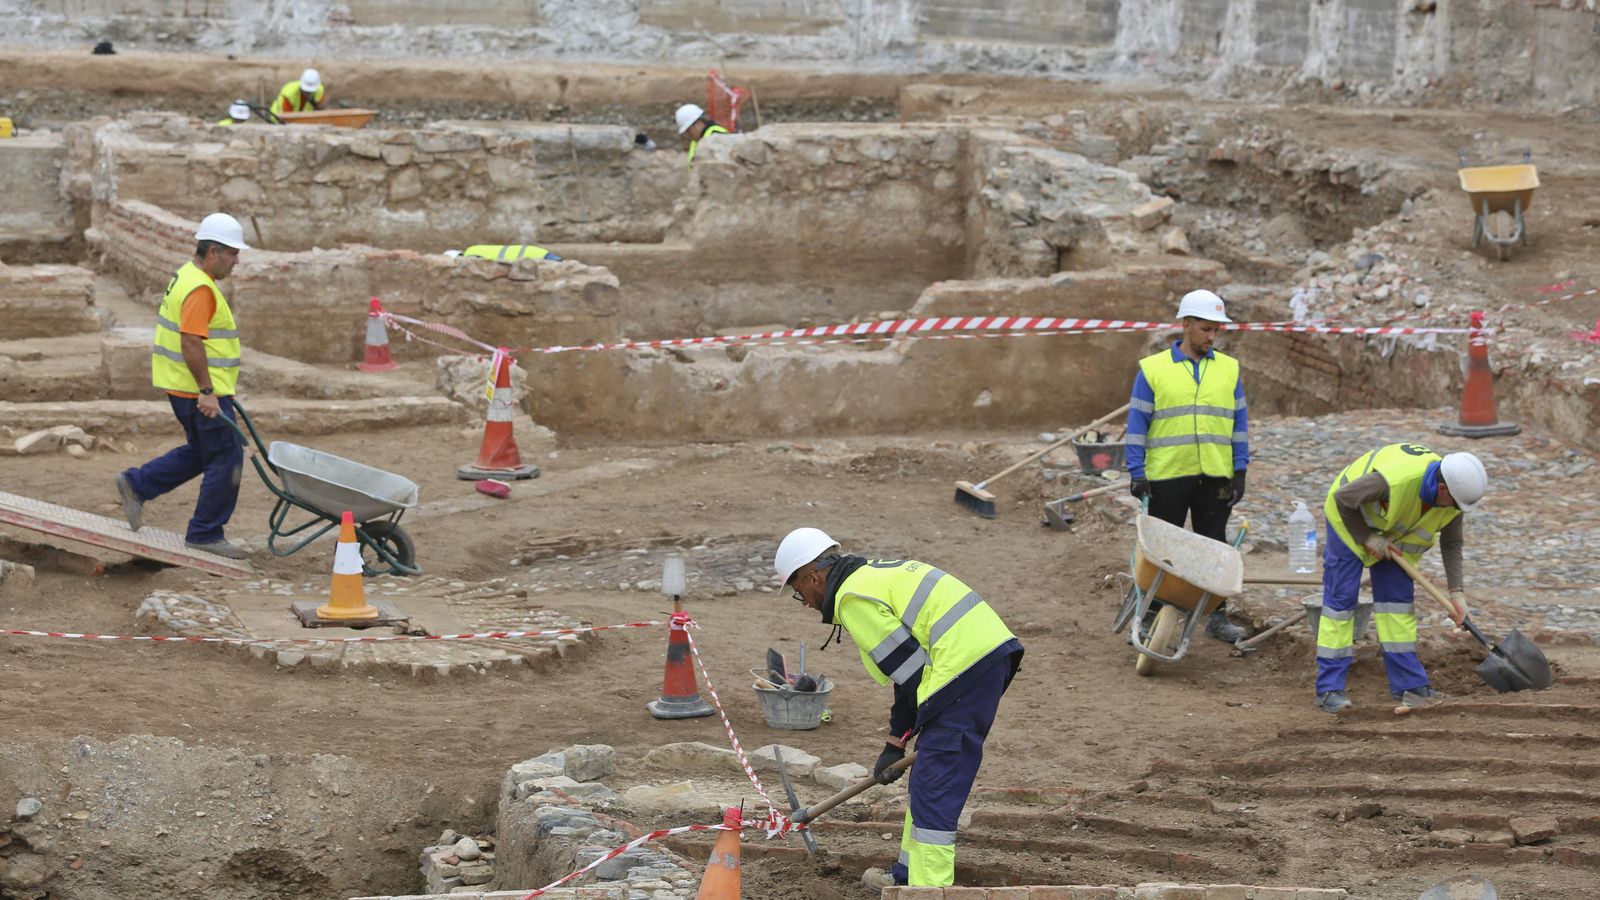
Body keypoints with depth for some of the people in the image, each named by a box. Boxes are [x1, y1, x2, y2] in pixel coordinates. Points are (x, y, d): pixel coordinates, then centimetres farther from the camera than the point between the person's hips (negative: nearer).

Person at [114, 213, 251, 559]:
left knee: (200, 452, 22)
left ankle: (136, 484, 22)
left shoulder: (187, 277, 14)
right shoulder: (200, 289, -20)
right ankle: (205, 534, 5)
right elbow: (191, 343, -26)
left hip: (187, 387, 10)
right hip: (200, 391, -10)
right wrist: (207, 391, -25)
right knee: (226, 458, -2)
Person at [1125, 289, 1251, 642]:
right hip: (1167, 477, -2)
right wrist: (1137, 474, -7)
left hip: (1215, 477, 3)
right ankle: (1150, 616, 12)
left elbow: (1239, 423, 9)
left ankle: (1217, 616, 17)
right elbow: (1137, 424, -2)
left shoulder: (1229, 369, 7)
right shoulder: (1153, 370, -2)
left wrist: (1240, 471, 3)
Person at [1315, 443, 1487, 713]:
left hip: (1396, 533, 6)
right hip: (1350, 518, -6)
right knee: (1341, 597, -9)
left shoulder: (1454, 495, -21)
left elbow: (1451, 544, -7)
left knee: (1397, 597, 1)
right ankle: (1329, 689, -8)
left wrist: (1457, 591, -14)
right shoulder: (1394, 480, -42)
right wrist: (1367, 538, -21)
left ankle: (1408, 683, 6)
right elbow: (1343, 499, -28)